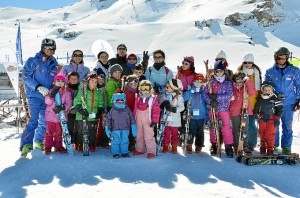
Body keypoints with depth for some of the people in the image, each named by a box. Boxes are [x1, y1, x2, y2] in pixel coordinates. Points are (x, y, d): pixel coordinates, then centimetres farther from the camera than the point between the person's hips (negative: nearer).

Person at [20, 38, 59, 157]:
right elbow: (25, 76, -8)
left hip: (48, 96, 5)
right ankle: (26, 144, -9)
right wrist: (39, 87, -18)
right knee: (34, 120, -14)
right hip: (34, 95, -5)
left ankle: (39, 141, 27)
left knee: (45, 121, 10)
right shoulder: (33, 61, -2)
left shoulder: (54, 63, 12)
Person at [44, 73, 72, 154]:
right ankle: (48, 147, 14)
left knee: (59, 133, 12)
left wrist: (62, 107, -26)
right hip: (50, 115, 0)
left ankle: (58, 146, 24)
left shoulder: (67, 93, 2)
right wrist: (52, 95, -26)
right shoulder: (51, 91, 3)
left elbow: (68, 103, -7)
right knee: (49, 132, 5)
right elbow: (47, 101, -9)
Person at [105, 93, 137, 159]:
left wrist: (134, 129, 3)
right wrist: (107, 129, -1)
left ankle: (124, 152, 17)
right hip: (115, 130, -1)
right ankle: (115, 153, 7)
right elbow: (108, 119, 5)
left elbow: (132, 119, 7)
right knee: (116, 141, -3)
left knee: (125, 141, 4)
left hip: (125, 129, 1)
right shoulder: (112, 110, 2)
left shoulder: (127, 110, 4)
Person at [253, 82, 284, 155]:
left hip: (272, 120, -3)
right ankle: (263, 147, 25)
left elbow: (280, 109, -5)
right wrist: (256, 115, 2)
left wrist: (277, 118, -9)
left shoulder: (275, 99, -5)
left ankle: (270, 148, 9)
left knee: (270, 135, -5)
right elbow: (256, 109, 17)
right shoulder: (260, 99, 7)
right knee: (262, 134, 10)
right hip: (262, 120, 3)